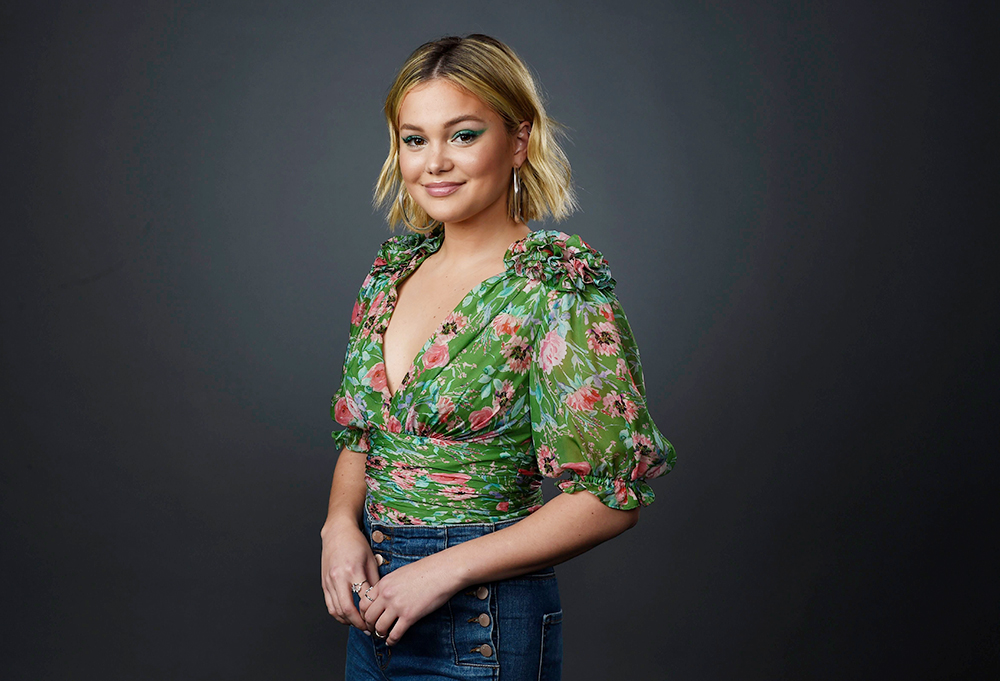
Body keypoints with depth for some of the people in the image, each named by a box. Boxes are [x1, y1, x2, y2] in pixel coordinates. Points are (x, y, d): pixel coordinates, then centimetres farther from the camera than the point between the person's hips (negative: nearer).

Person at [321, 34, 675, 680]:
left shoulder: (560, 285, -17)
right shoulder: (392, 270, 3)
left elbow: (611, 497, -18)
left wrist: (446, 569, -20)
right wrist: (341, 524, -7)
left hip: (480, 625, -6)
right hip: (373, 603, 6)